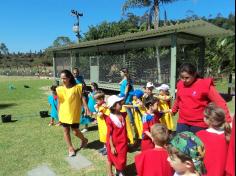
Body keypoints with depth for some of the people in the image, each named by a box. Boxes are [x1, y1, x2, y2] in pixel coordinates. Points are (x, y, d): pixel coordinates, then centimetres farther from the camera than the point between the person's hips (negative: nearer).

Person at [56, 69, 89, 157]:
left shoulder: (77, 87, -11)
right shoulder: (60, 89, -1)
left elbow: (82, 98, -5)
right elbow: (59, 102, 7)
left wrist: (86, 107, -15)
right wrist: (58, 113, 9)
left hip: (74, 114, -4)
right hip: (64, 114, 4)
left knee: (75, 132, 4)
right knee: (66, 131, 11)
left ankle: (84, 139, 37)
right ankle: (70, 148, 31)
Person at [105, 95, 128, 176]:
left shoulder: (123, 115, -6)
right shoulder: (110, 119, -21)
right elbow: (110, 134, -17)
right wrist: (112, 146, -14)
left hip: (123, 142, 5)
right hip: (114, 143, -5)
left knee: (122, 159, 19)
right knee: (111, 158, 16)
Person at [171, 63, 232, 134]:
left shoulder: (205, 85, -12)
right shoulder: (180, 84, 1)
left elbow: (220, 102, -12)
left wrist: (228, 120, -17)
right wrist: (173, 110, 33)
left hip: (199, 124, -3)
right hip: (182, 122, 4)